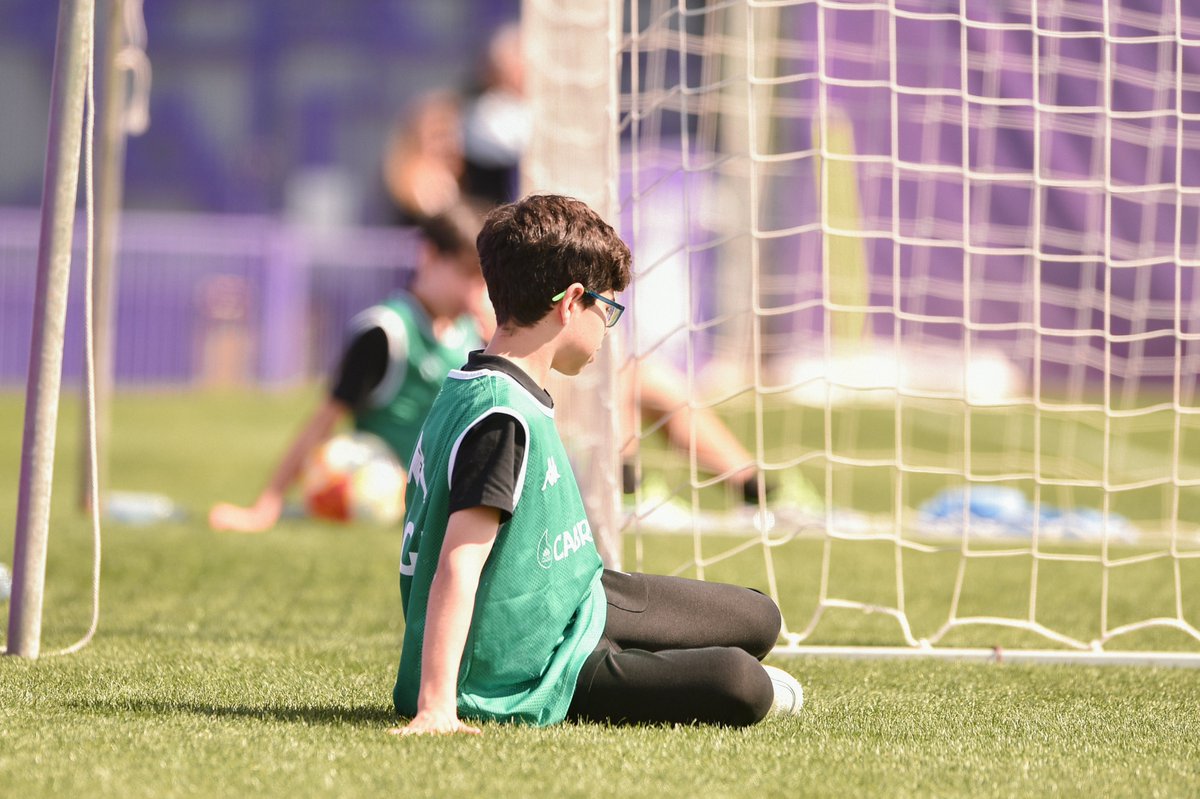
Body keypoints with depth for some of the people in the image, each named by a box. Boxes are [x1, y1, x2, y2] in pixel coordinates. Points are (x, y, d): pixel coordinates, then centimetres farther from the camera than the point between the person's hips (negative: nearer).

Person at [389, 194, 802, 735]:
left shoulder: (473, 388, 6)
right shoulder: (503, 419, -25)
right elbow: (458, 567, -33)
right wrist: (436, 708, -38)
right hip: (530, 677, -10)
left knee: (757, 619, 15)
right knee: (740, 689, -23)